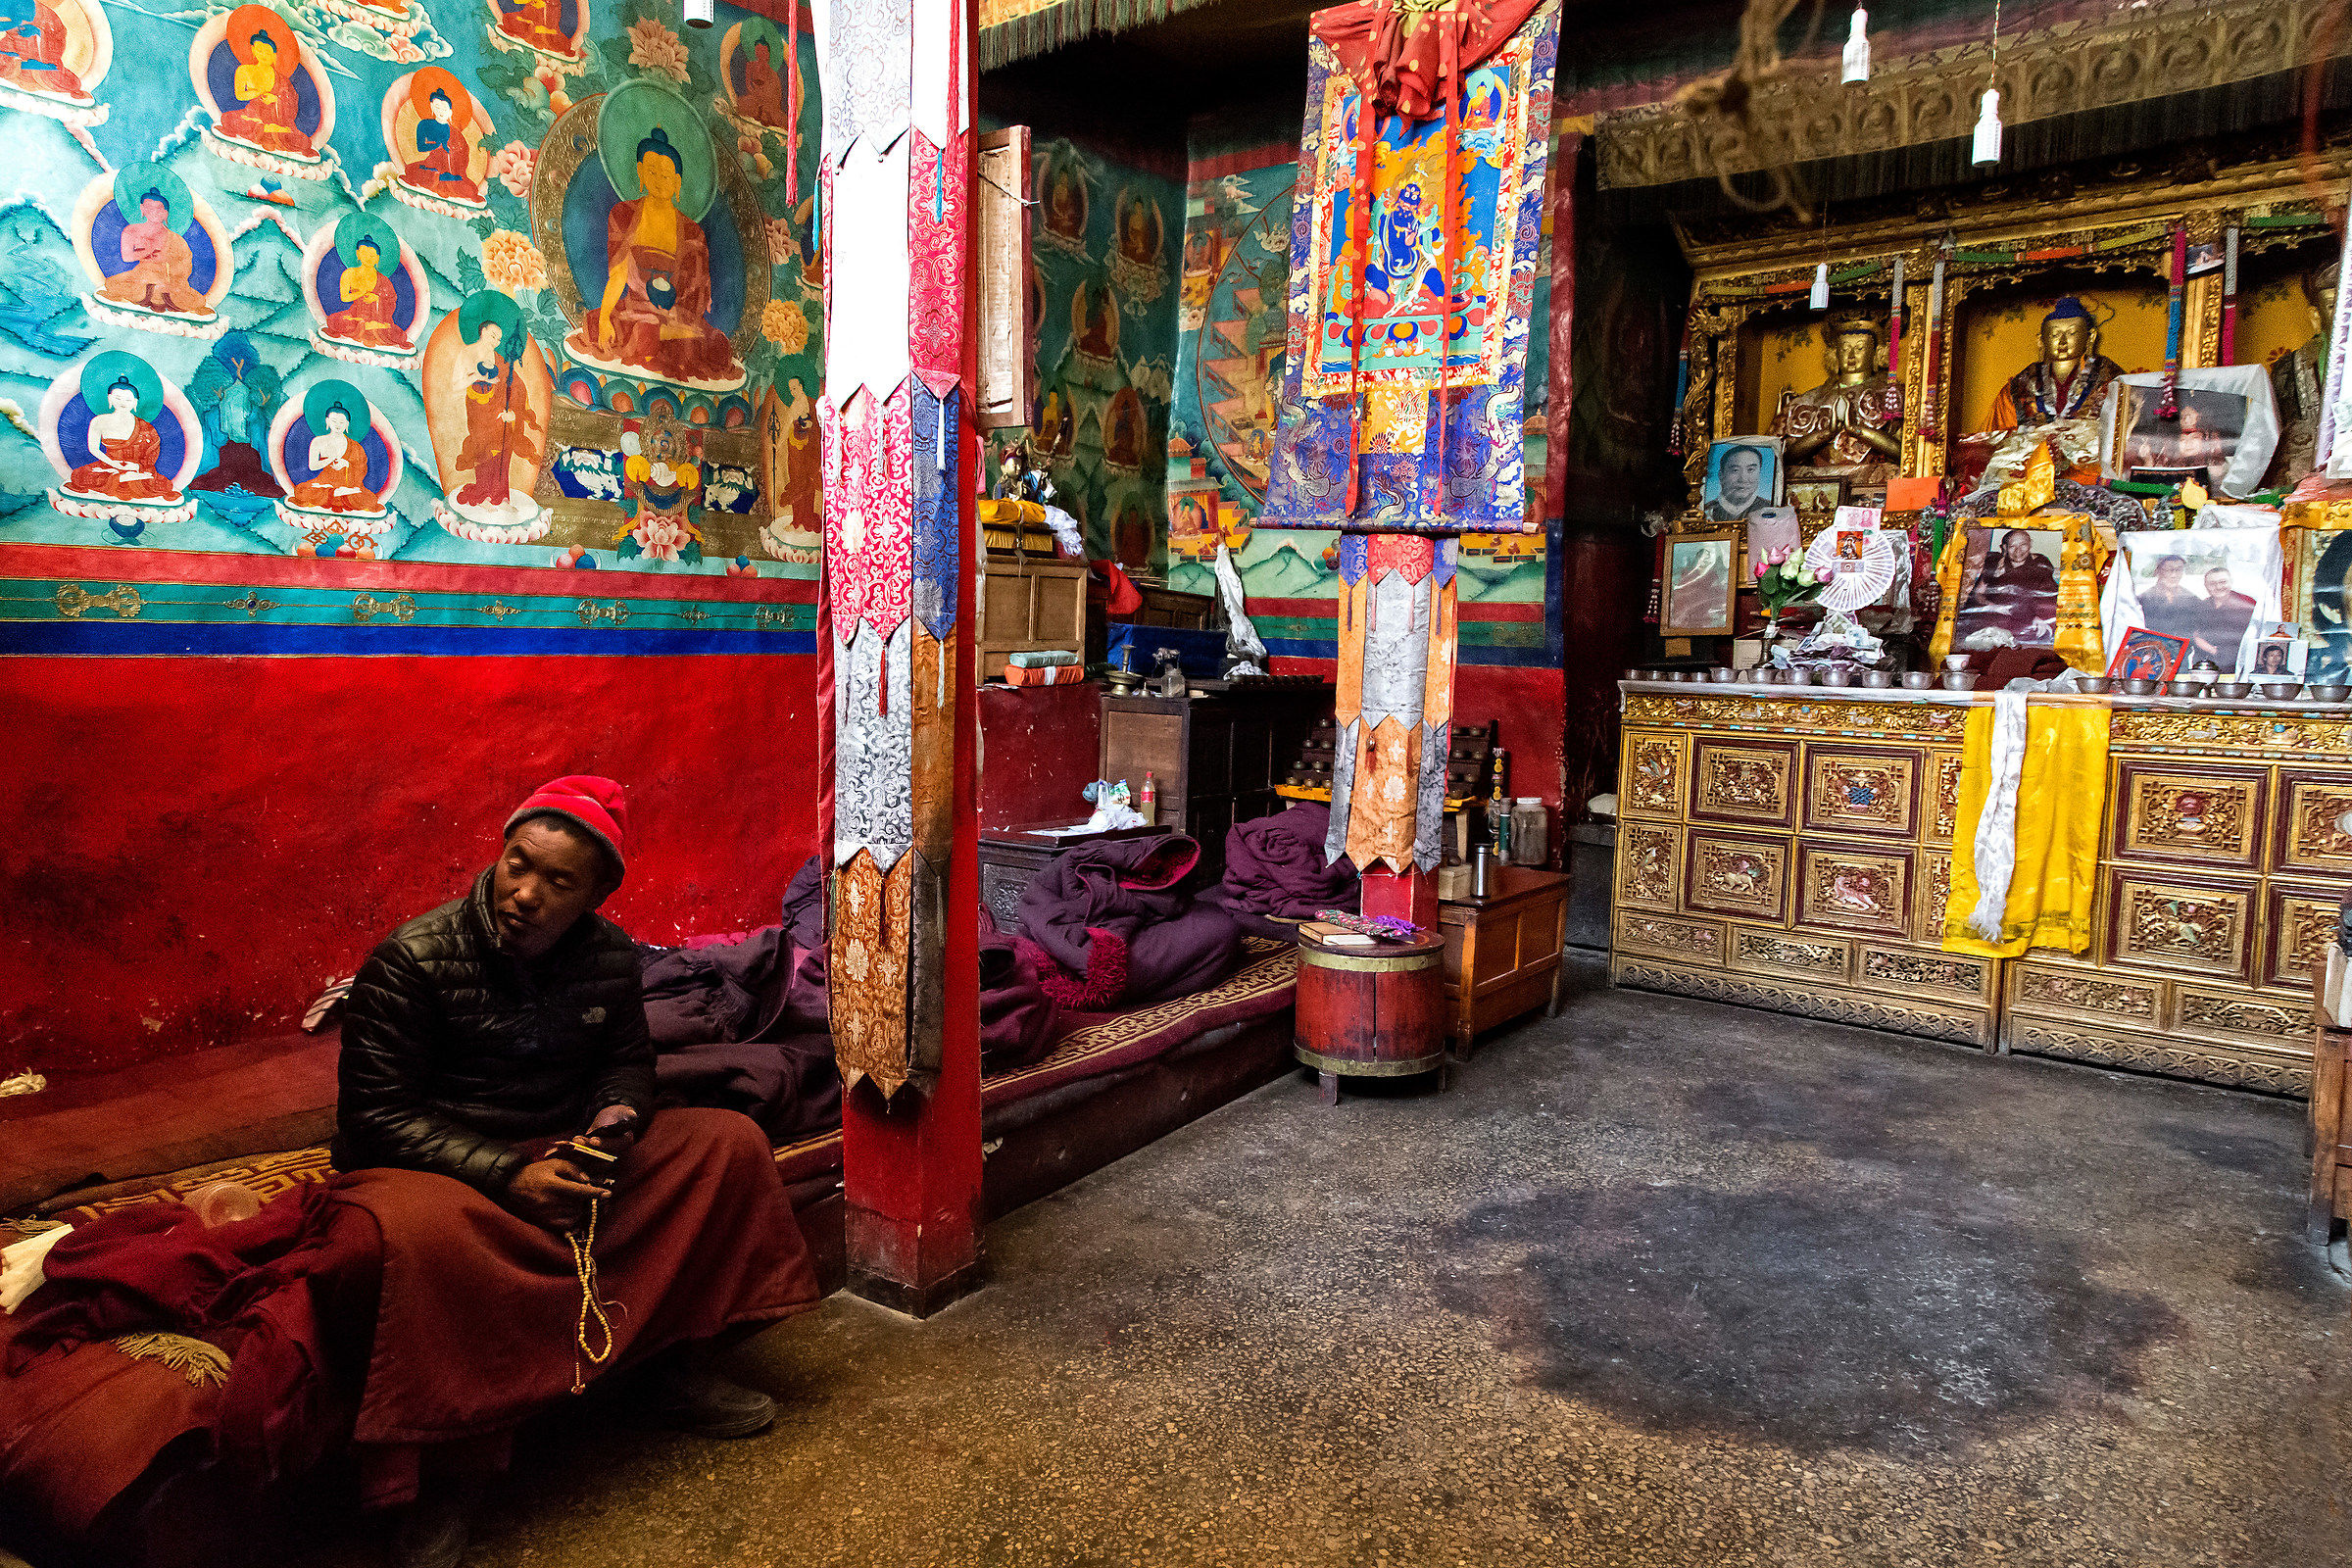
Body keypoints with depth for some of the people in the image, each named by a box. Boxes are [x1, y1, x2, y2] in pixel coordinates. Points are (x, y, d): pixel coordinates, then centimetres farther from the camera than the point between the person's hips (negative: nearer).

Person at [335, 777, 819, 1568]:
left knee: (731, 1140, -8)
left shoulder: (610, 957, 0)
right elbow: (375, 1115, -15)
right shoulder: (410, 961, -15)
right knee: (424, 1230, -41)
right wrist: (508, 1176, -25)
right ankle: (446, 1480, -22)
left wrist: (617, 1115, -11)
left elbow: (626, 1061, 15)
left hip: (564, 1153, 5)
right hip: (437, 1168, -5)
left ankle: (674, 1368, 0)